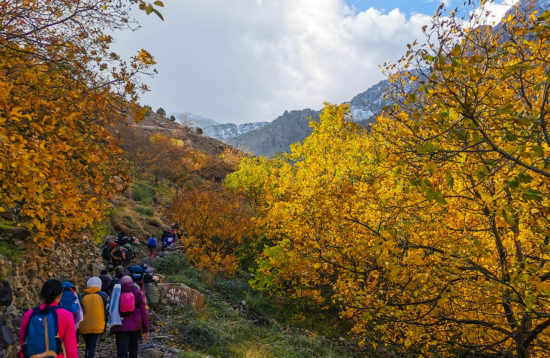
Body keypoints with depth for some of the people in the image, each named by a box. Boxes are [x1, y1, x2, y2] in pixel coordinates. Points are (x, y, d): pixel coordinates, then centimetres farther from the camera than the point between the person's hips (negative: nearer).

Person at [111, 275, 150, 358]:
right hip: (135, 326, 1)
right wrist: (146, 329, 2)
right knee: (133, 348, 19)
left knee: (122, 351, -3)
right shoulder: (137, 293, -1)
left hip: (120, 327, -1)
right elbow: (143, 311, -3)